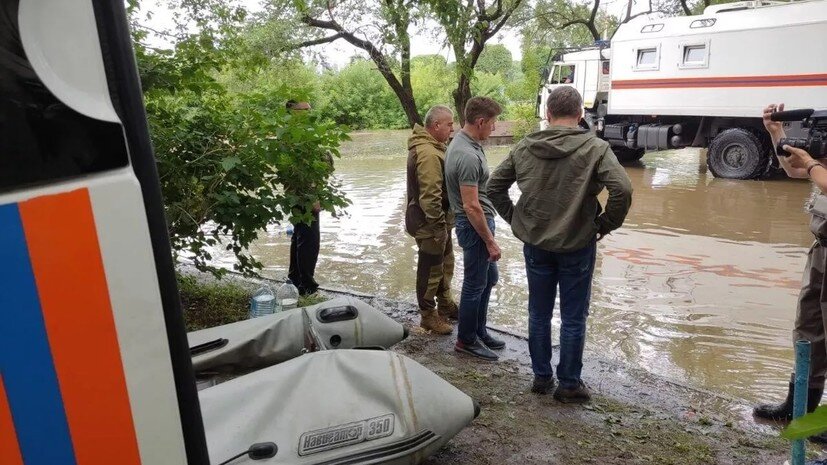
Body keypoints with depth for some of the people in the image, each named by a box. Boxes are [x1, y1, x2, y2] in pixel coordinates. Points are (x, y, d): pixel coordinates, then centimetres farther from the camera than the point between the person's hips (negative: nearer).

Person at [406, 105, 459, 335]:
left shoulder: (429, 146, 10)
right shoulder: (429, 154, -25)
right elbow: (430, 196, -29)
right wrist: (439, 226, -22)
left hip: (438, 220, 11)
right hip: (430, 223, -11)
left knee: (445, 264, 22)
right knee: (430, 269, 4)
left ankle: (445, 304, 39)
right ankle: (429, 315, 19)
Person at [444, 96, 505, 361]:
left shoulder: (462, 142, 7)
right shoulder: (468, 156, -25)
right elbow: (471, 206, -26)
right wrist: (490, 241, -19)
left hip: (479, 222, 10)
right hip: (475, 226, -10)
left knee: (489, 278, 20)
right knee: (475, 285, 4)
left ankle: (479, 331, 34)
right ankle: (466, 340, 21)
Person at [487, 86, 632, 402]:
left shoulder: (524, 148, 0)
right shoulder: (594, 148, -11)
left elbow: (494, 186, 4)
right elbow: (622, 189, -21)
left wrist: (513, 217, 10)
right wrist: (606, 224, -7)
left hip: (535, 245, 3)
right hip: (577, 245, -3)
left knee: (538, 314, 17)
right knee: (573, 319, 11)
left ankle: (541, 376, 29)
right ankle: (569, 384, 22)